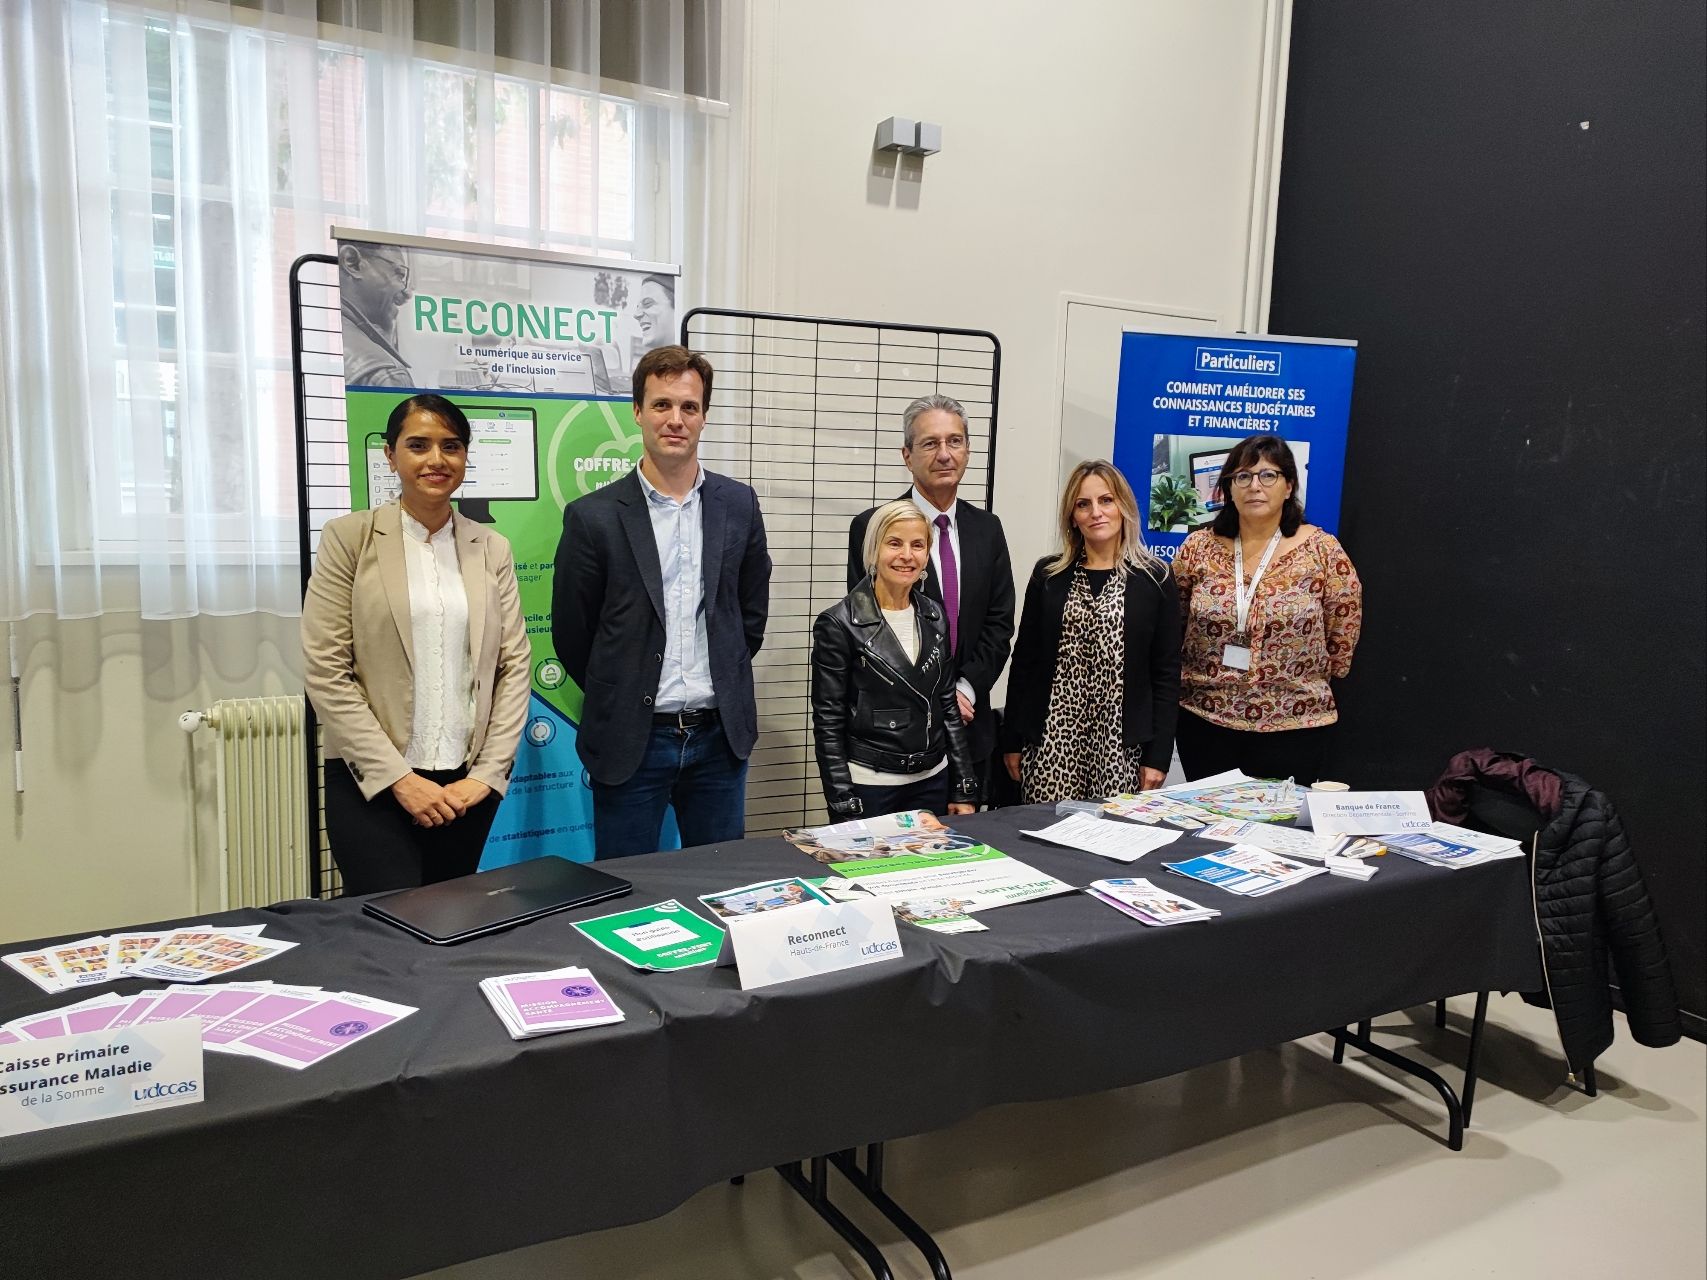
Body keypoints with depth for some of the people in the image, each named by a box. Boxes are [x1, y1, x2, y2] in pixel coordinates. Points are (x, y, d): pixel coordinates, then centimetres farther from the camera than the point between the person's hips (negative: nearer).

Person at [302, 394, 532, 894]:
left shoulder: (491, 548, 7)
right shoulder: (349, 538, -2)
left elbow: (514, 665, 5)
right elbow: (325, 672, -7)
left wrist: (487, 773, -5)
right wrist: (399, 778, -12)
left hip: (469, 783, 3)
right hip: (372, 782, -3)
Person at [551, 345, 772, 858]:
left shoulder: (739, 504, 3)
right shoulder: (593, 516, -6)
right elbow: (571, 635, 1)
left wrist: (724, 686, 11)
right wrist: (620, 698, 8)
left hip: (720, 735, 3)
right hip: (632, 740, -2)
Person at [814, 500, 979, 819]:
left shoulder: (935, 617, 6)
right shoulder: (839, 624, -10)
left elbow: (948, 705, 10)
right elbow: (828, 724, -10)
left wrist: (964, 791, 8)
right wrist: (845, 806, -12)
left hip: (932, 782, 5)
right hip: (868, 787, -5)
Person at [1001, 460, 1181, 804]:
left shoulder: (1155, 580, 2)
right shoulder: (1048, 575, 6)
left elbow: (1166, 673, 1)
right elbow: (1024, 661, 8)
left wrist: (1158, 755, -3)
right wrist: (1013, 741, 5)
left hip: (1121, 743, -1)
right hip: (1051, 739, 1)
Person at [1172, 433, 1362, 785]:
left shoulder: (1322, 550, -5)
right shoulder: (1198, 548, 0)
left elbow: (1343, 635, 2)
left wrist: (1309, 680, 6)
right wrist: (1189, 680, 7)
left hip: (1293, 725, -2)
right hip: (1205, 721, 2)